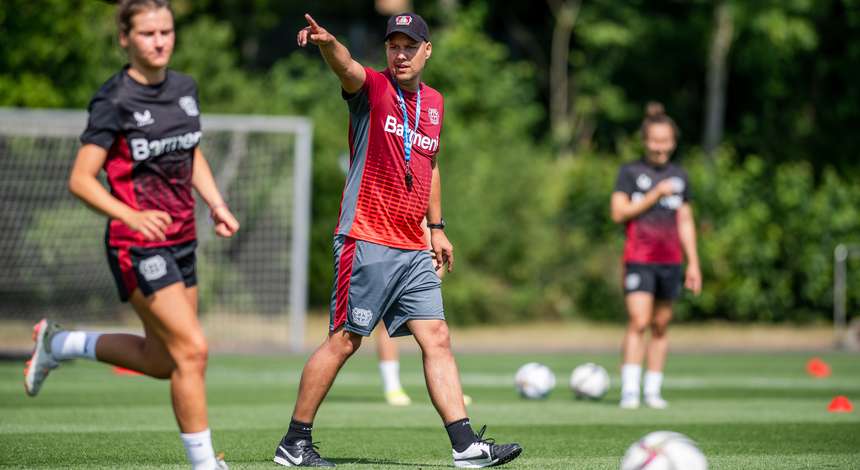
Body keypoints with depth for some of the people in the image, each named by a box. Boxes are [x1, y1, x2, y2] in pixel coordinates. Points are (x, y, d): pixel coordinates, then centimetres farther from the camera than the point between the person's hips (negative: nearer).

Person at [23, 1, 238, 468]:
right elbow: (80, 179, -15)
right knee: (191, 349, -14)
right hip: (137, 246, -8)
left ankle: (58, 343, 34)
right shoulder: (114, 101, -14)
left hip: (181, 241, 8)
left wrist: (216, 205, 6)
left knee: (162, 361, 15)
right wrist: (131, 216, -30)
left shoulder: (184, 87, 6)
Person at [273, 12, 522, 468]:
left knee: (436, 340, 1)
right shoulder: (371, 88, -4)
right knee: (344, 341, -4)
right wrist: (327, 43, -50)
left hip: (413, 251, 6)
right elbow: (346, 67, -28)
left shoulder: (433, 102, 15)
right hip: (366, 242, -6)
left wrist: (437, 227, 23)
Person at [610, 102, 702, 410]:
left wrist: (693, 263, 13)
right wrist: (655, 194, -12)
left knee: (661, 327, 7)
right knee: (638, 322, -16)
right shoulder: (630, 172, 1)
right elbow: (619, 212, -9)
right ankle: (629, 390, -17)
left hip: (670, 262, 4)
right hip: (639, 260, -4)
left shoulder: (679, 177, 13)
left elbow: (685, 222, 17)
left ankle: (653, 391, 13)